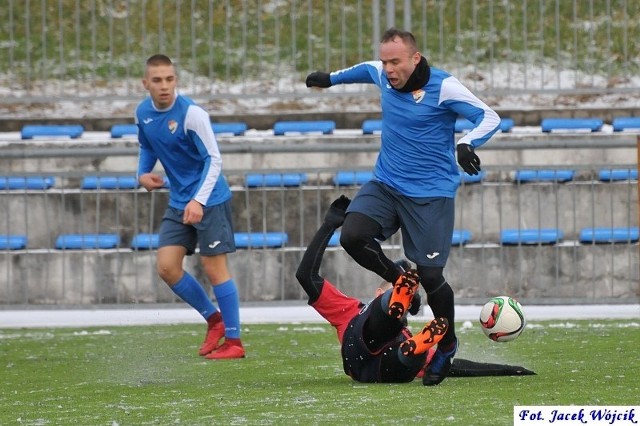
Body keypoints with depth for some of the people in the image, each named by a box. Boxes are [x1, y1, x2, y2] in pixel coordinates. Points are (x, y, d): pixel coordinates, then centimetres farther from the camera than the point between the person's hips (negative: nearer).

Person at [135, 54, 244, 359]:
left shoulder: (191, 114, -20)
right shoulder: (143, 113, 2)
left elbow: (214, 159, -20)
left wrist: (199, 200, -30)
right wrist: (143, 173, 3)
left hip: (209, 200, -7)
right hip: (178, 202, 7)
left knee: (214, 268, -6)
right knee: (166, 267, -1)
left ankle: (234, 342, 3)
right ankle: (214, 319, 18)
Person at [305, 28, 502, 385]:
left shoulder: (444, 87, -16)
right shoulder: (382, 75, 1)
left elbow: (489, 117, -16)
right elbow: (366, 69, 26)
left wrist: (466, 144, -35)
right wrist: (331, 78, 37)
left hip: (431, 195, -5)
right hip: (385, 185, 5)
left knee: (430, 276, -6)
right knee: (352, 237, -21)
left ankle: (447, 345, 20)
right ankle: (399, 282, 8)